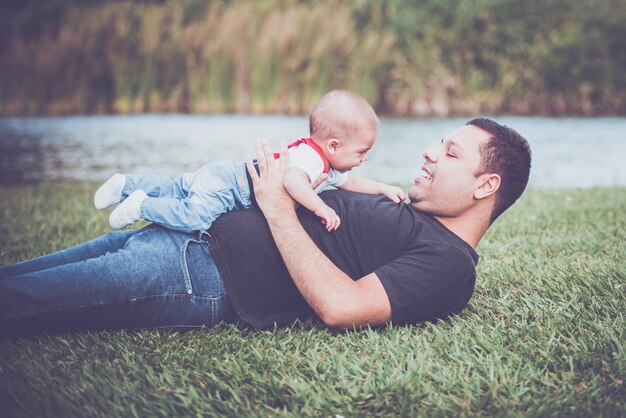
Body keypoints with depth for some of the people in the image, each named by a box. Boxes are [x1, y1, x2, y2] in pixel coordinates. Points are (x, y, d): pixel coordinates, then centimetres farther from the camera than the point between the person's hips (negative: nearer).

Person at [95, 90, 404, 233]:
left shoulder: (331, 168, 7)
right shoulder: (310, 156, -26)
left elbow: (351, 183, 23)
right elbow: (292, 179, -47)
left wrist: (383, 188, 12)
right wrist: (320, 208, -46)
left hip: (224, 174, 10)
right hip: (224, 181, -10)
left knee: (174, 191, 20)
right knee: (195, 215, -30)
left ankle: (126, 185, 30)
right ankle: (140, 205, -15)